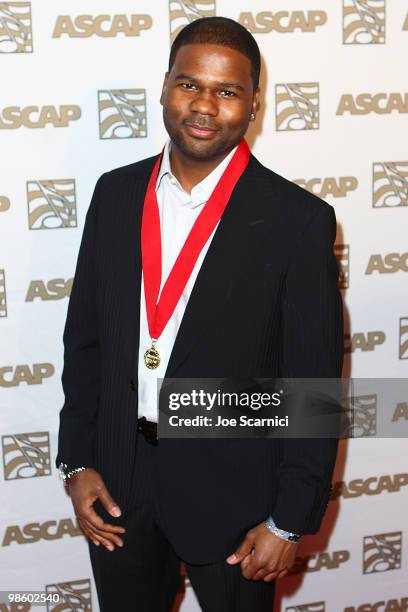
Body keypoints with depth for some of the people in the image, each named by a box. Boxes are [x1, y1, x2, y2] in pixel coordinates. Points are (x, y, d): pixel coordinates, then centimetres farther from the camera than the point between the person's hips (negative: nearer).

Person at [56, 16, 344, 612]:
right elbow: (85, 339, 5)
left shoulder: (298, 220, -14)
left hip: (233, 490, -3)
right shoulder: (115, 194, -1)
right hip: (117, 482, 4)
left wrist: (291, 522, -10)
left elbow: (315, 383, -11)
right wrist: (77, 462, 2)